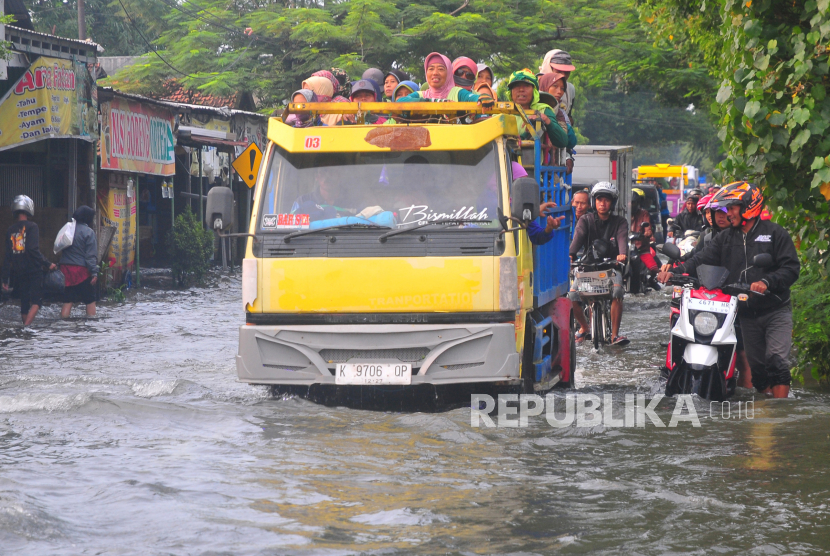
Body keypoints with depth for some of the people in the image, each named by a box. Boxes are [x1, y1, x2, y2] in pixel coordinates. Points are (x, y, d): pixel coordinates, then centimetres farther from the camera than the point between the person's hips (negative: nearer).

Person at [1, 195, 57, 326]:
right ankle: (26, 327, -21)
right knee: (36, 302, -3)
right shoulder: (32, 227, -8)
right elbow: (33, 250, -18)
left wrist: (5, 279, 10)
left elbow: (7, 256, 8)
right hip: (34, 271, -5)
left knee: (24, 303, 14)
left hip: (18, 272, 5)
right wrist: (47, 264, -12)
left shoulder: (10, 230, 8)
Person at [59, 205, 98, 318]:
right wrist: (94, 273, -11)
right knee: (90, 300, 6)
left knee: (67, 300, 8)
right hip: (82, 270, -5)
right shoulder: (88, 232, -9)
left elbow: (61, 250, 11)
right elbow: (91, 255, -12)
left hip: (66, 268, 5)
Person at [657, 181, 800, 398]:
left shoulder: (774, 233, -1)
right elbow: (702, 259, -1)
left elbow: (791, 268, -10)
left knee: (777, 362, -16)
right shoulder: (725, 238, 12)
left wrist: (767, 282, -26)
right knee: (757, 367, 8)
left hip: (776, 310, -5)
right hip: (747, 314, 5)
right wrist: (675, 271, -19)